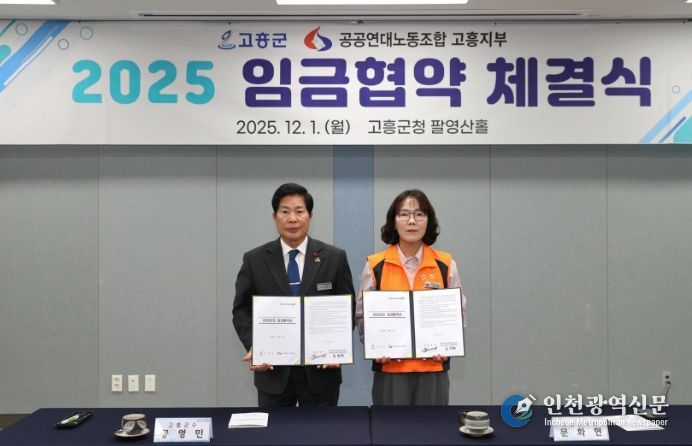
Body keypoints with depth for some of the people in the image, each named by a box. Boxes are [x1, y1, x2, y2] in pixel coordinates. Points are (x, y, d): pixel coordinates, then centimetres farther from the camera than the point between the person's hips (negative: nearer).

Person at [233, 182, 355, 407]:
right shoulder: (254, 260, 2)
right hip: (273, 372, 0)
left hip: (320, 370, 0)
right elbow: (242, 310, 5)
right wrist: (253, 346, -12)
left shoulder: (334, 258, 1)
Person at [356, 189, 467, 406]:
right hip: (389, 368, -1)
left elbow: (458, 313, 10)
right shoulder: (375, 266, 1)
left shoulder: (445, 265, 3)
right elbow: (362, 315, 6)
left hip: (433, 368, 1)